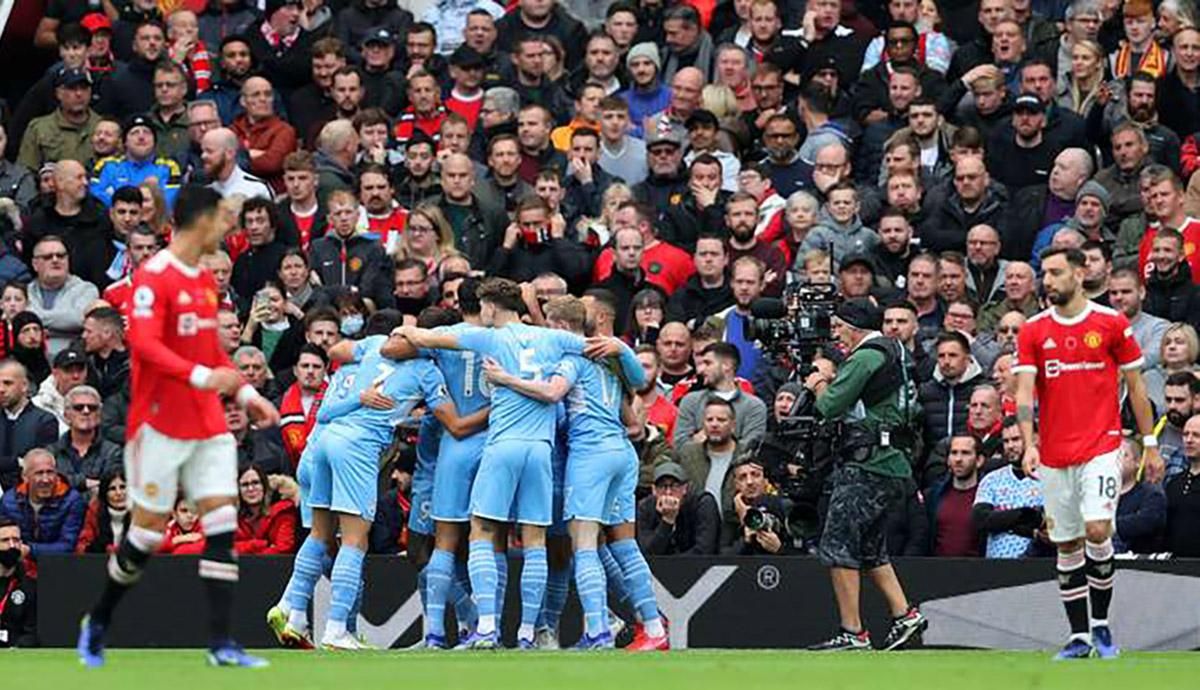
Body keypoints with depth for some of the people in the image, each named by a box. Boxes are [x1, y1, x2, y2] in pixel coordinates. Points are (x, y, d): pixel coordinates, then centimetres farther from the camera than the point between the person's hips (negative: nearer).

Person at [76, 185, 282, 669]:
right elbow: (144, 342, -24)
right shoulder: (154, 276, -13)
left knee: (222, 522, -4)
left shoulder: (205, 280, 13)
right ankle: (97, 624, 20)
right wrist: (199, 375, -34)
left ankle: (222, 643, -6)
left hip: (207, 425, 7)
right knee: (148, 529, -1)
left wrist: (245, 393, 13)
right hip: (161, 423, -7)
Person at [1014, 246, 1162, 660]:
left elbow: (1136, 386, 6)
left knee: (1097, 531, -18)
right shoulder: (1033, 332, 4)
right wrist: (1029, 444, -18)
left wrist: (1150, 445, 5)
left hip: (1101, 449, -3)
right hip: (1054, 455, 3)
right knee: (1067, 546, 6)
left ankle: (1101, 622, 0)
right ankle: (1079, 637, 13)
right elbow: (1024, 391, -4)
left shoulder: (1112, 324, 0)